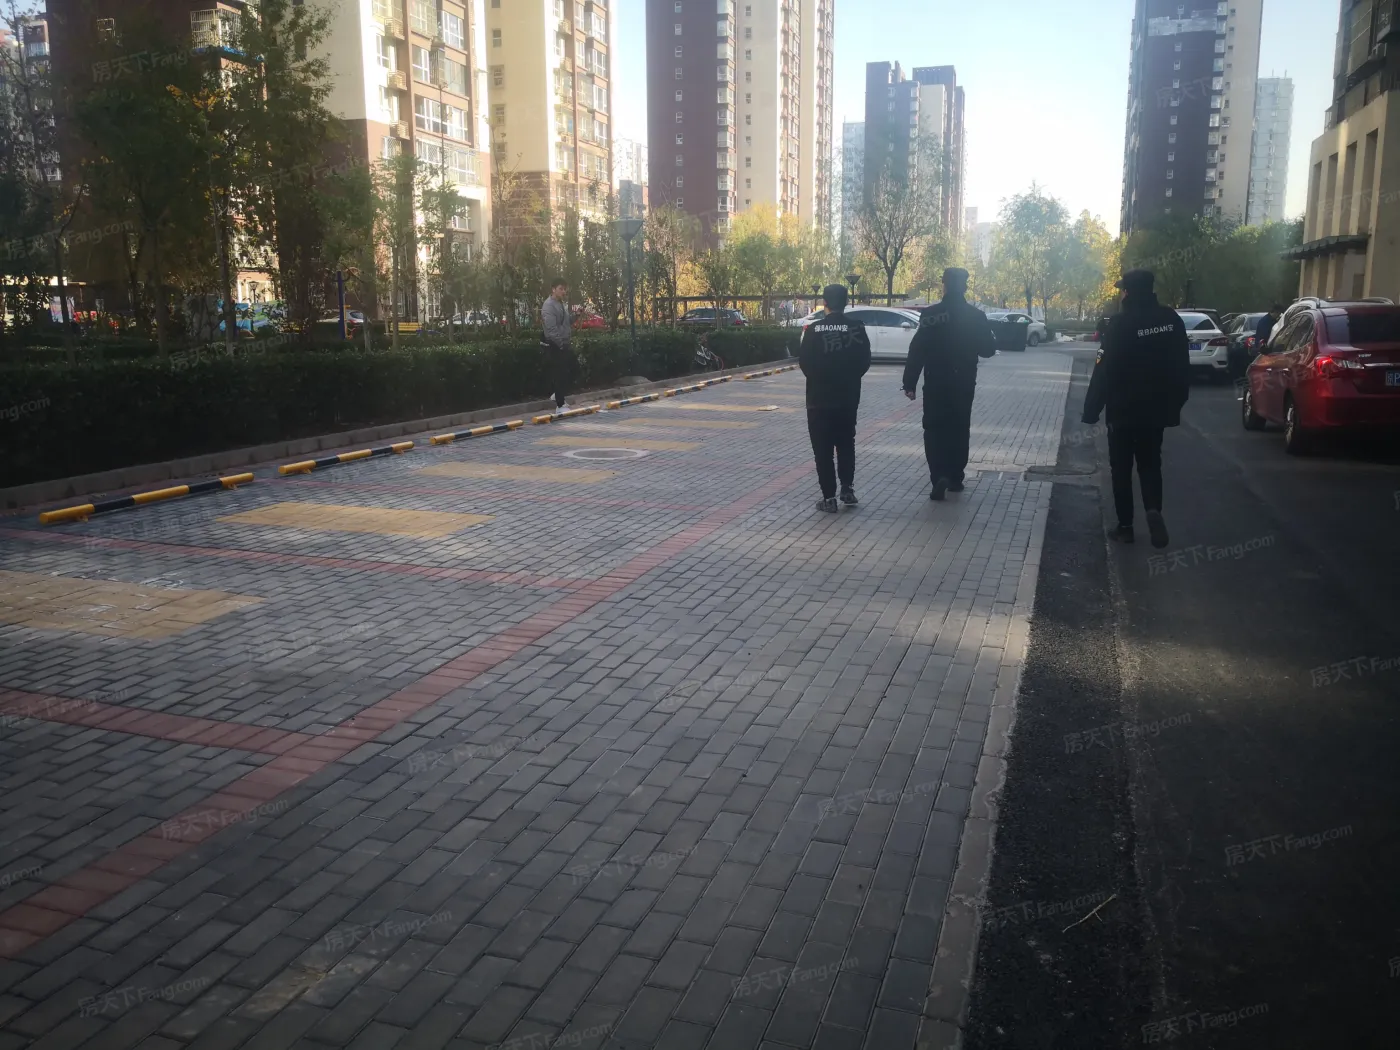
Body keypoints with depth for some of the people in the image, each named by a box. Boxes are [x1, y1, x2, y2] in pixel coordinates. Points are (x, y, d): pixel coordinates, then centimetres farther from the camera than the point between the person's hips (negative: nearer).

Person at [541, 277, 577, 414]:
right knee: (559, 374, -5)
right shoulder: (549, 306, -17)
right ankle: (559, 406, 2)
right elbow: (551, 329, -24)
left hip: (564, 344, 9)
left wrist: (569, 339, 14)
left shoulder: (562, 303, 13)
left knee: (572, 368, 15)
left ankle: (560, 394, 30)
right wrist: (561, 344, -23)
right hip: (555, 346, -9)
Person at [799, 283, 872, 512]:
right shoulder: (857, 328, -6)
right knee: (846, 444, 18)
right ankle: (847, 490, 16)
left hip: (819, 397, -2)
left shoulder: (814, 329, -10)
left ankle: (829, 497, 4)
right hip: (848, 396, 2)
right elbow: (865, 361, -1)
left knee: (823, 449, 4)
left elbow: (804, 362, -4)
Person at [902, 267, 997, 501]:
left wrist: (909, 383, -5)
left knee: (934, 431, 3)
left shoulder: (930, 315, -9)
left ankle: (939, 476, -14)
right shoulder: (976, 316, -2)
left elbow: (916, 351, -10)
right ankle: (955, 477, 19)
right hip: (963, 384, 2)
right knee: (959, 430, 14)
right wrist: (992, 339, 28)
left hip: (935, 384, -2)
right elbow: (988, 349, 6)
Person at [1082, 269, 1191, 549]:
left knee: (1121, 468, 8)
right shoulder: (1172, 320, 1)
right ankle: (1154, 510, -9)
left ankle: (1125, 526, 10)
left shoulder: (1121, 324, -16)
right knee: (1150, 464, 15)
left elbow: (1104, 371, -17)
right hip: (1157, 409, 4)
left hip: (1123, 410, -4)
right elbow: (1182, 367, 7)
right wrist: (1176, 402, 17)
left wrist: (1091, 410, -10)